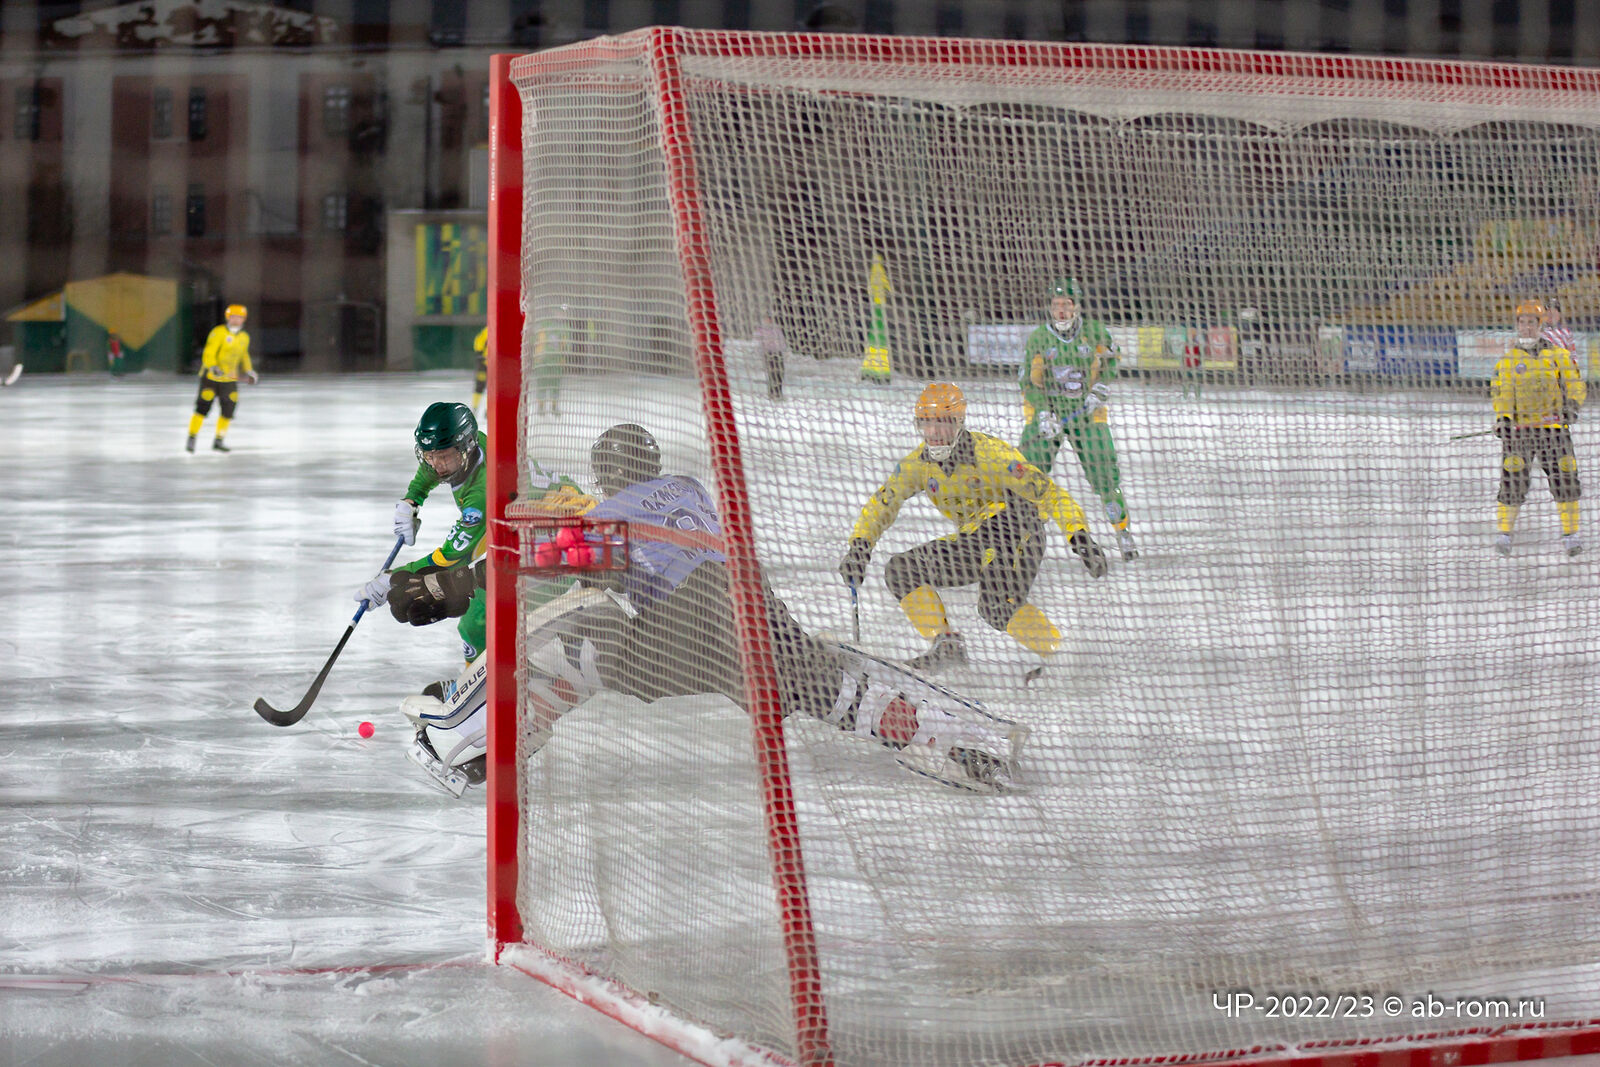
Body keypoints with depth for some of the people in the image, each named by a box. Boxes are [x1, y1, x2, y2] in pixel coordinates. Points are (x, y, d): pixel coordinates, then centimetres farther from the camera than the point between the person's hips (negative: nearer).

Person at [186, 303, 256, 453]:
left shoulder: (244, 338, 6)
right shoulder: (218, 333, -13)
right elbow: (209, 354, -20)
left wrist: (249, 372, 12)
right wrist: (213, 368, -37)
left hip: (229, 379, 5)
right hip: (211, 377, -5)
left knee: (228, 410, 0)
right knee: (203, 408, -7)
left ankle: (218, 442, 15)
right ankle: (191, 440, 4)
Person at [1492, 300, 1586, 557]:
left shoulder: (1558, 356, 8)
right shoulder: (1507, 360, 10)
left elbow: (1576, 386, 7)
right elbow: (1499, 393, 7)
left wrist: (1571, 406, -12)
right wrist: (1502, 418, -9)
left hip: (1553, 429, 0)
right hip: (1518, 429, 0)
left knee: (1565, 479, -4)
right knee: (1513, 480, -10)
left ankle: (1570, 533, 7)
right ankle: (1504, 532, -1)